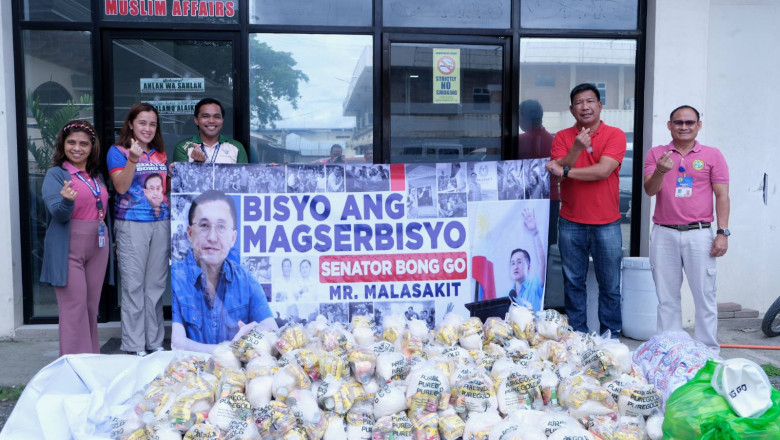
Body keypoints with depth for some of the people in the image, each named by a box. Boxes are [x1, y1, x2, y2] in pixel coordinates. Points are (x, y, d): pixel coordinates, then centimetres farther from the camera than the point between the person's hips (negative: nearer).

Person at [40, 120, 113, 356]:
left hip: (97, 246, 6)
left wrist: (109, 240, 15)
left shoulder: (97, 175, 12)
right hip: (69, 249, -6)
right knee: (74, 308, -5)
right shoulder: (56, 174, -5)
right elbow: (59, 214, -17)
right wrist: (67, 200, -38)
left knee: (91, 306, 11)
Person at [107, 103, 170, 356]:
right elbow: (121, 186, -13)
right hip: (132, 225, -5)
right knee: (133, 285, -2)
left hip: (161, 223, 5)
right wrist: (132, 159, -25)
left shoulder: (160, 154, 15)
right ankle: (134, 346, 6)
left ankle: (155, 342, 18)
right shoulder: (118, 152, 0)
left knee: (156, 285, 9)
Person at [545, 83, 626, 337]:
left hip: (606, 223, -2)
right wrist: (576, 148, -21)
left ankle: (611, 335, 18)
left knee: (610, 285, 5)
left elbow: (603, 170, -15)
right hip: (571, 223, 2)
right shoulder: (562, 137, 6)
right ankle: (577, 334, 19)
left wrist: (566, 171, -10)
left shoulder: (615, 135, -1)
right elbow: (556, 170, -7)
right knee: (573, 282, 8)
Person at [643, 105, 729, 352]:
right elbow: (649, 190, -2)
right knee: (667, 298, 8)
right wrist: (660, 171, -22)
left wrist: (722, 233, -6)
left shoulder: (712, 155, 5)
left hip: (699, 234, -1)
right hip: (664, 234, 1)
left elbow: (722, 196, 2)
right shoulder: (656, 154, 8)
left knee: (704, 296, 1)